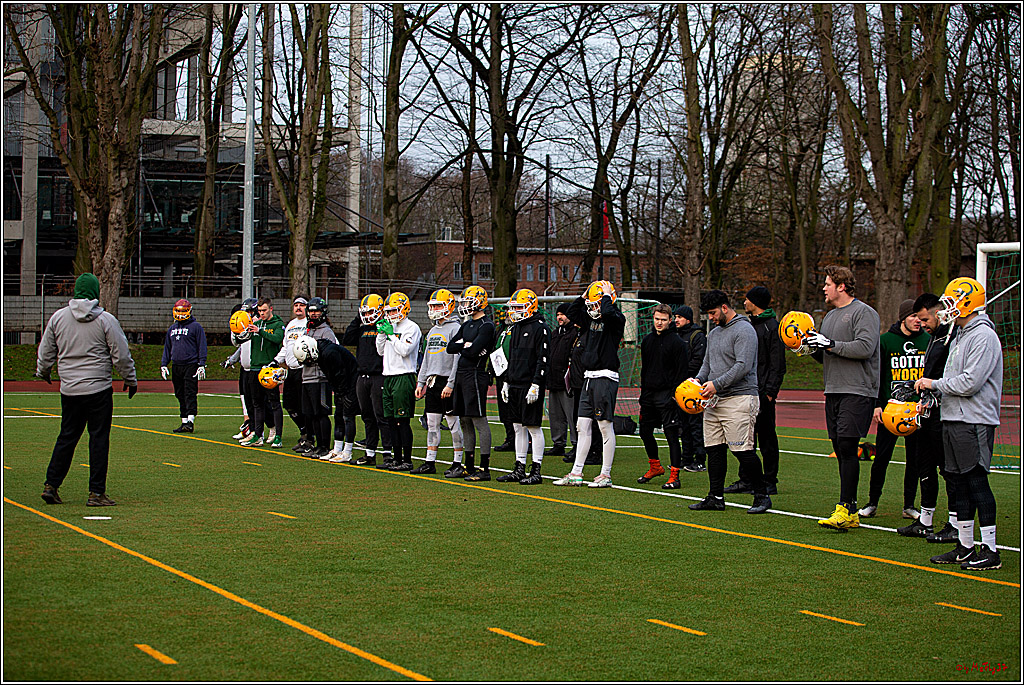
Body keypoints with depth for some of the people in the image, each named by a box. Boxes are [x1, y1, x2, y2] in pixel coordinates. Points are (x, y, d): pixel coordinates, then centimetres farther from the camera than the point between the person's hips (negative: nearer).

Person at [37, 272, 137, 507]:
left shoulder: (58, 317, 3)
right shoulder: (105, 320, -8)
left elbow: (46, 352, 11)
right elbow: (121, 355, -4)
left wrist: (43, 372, 30)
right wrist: (130, 379, 10)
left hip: (69, 390, 4)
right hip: (98, 390, -4)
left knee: (66, 437, 14)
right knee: (99, 439, 1)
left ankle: (51, 485, 13)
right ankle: (96, 493, 1)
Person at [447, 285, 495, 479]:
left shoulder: (486, 326, -11)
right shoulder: (466, 325, 17)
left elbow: (473, 352, -20)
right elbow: (450, 347, 10)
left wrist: (462, 347, 0)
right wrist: (465, 344, -7)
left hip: (475, 375, -9)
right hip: (461, 375, 9)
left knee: (479, 421, -7)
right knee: (465, 421, 12)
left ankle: (484, 468, -5)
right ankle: (468, 466, 19)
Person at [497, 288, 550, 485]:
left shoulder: (540, 328, -10)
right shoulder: (515, 328, 16)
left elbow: (543, 360, -14)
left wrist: (536, 385, -19)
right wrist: (506, 382, 20)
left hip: (530, 386, -8)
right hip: (515, 386, 8)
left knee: (533, 427, -5)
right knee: (518, 427, 10)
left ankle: (536, 471, -1)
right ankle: (519, 469, 16)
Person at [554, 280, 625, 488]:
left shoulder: (614, 320, -9)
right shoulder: (590, 319, 13)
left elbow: (607, 312, -30)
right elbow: (571, 313, 22)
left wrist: (607, 295, -13)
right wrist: (584, 295, 12)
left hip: (606, 377, -8)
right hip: (589, 377, 8)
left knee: (605, 426, -3)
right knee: (583, 426, 8)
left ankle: (606, 475, 3)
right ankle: (576, 473, 11)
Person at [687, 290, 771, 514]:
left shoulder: (743, 330, -9)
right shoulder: (714, 333, 20)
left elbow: (743, 366, -18)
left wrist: (717, 384, -21)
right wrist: (699, 379, 4)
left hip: (739, 398, -9)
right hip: (715, 400, 9)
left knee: (743, 450, -10)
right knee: (714, 449, 5)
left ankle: (761, 496, -1)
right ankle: (716, 497, 10)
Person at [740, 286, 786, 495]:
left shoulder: (772, 327, -10)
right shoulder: (749, 325, 17)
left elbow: (778, 364, -13)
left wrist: (770, 391, -19)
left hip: (763, 392, -8)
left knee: (767, 438, -2)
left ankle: (770, 482, 3)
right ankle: (747, 480, 14)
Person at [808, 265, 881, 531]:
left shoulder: (864, 313, -6)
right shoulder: (830, 316, 21)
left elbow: (865, 347, -19)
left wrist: (829, 345, -18)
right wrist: (813, 347, 5)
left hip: (858, 392, -8)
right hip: (833, 391, 8)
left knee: (847, 447, -15)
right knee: (840, 450, 6)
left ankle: (846, 508, -15)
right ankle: (850, 514, 9)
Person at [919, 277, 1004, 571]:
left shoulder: (983, 336, -13)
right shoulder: (960, 336, 18)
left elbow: (970, 382, -20)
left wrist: (934, 384, -11)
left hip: (974, 421, -9)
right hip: (954, 419, 9)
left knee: (977, 481, -8)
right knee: (961, 483, 11)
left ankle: (990, 551, -5)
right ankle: (965, 547, 18)